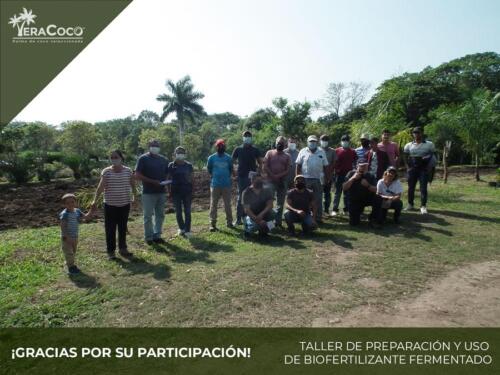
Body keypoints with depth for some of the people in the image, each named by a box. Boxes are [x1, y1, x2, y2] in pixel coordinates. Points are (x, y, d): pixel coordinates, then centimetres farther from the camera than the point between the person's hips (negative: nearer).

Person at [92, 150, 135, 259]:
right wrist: (95, 200, -22)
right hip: (110, 205, -2)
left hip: (125, 204, 2)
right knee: (110, 229, 4)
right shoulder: (106, 171, -5)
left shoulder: (128, 171, 0)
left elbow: (133, 185, 8)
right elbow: (101, 186, -13)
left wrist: (134, 196, 0)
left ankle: (122, 248, 27)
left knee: (123, 228, 13)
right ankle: (111, 251, 15)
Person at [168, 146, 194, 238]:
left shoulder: (189, 165, 3)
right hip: (175, 192, 0)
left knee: (187, 212, 0)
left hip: (187, 192, 0)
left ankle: (187, 230, 6)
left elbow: (191, 179, 7)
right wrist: (169, 192, 0)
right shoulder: (171, 165, 2)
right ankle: (181, 228, 26)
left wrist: (192, 191, 2)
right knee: (178, 212, 8)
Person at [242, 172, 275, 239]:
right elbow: (247, 210, -16)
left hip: (263, 215, 4)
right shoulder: (246, 192, -11)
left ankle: (263, 230, 7)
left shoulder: (267, 191, -2)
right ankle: (247, 230, 5)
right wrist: (258, 220, -27)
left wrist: (261, 214, -29)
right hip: (251, 216, -4)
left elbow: (270, 205, -12)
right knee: (254, 225, -31)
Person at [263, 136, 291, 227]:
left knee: (280, 203, 4)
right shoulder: (270, 153, 6)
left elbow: (288, 170, 1)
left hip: (282, 181, 2)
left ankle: (278, 221, 10)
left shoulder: (287, 156, 10)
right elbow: (265, 167, -3)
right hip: (270, 181, -2)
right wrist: (273, 176, -12)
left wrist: (279, 176, -14)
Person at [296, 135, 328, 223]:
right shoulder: (303, 152, 3)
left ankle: (318, 218, 15)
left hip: (318, 179, 1)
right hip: (305, 179, -1)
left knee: (318, 200, 6)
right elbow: (298, 165, 3)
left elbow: (325, 166, 10)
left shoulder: (321, 152, 8)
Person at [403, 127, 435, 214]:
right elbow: (405, 157, 10)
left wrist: (427, 158, -11)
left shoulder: (429, 144, 1)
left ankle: (423, 206, 0)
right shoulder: (409, 145, 6)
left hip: (424, 169, -2)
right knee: (411, 187, 7)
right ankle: (410, 204, 18)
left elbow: (432, 155, 7)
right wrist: (408, 167, 1)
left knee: (423, 188, -3)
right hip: (412, 168, 2)